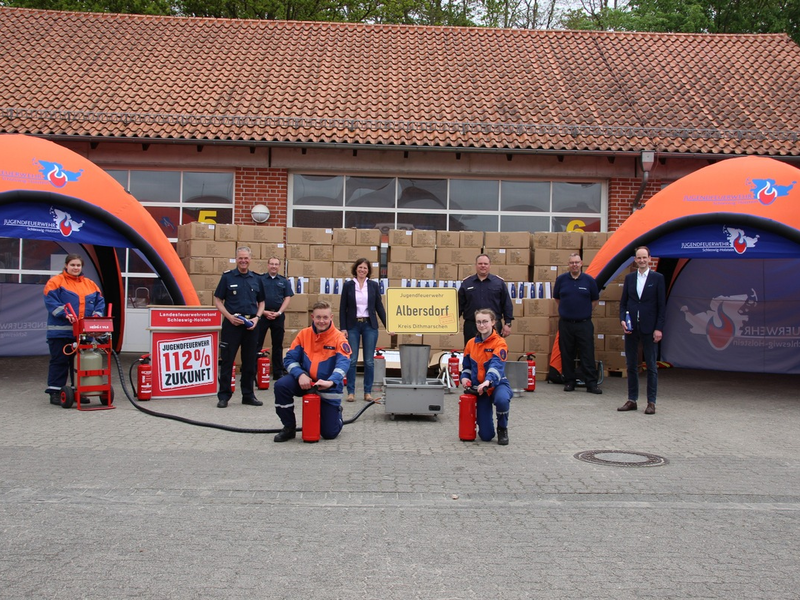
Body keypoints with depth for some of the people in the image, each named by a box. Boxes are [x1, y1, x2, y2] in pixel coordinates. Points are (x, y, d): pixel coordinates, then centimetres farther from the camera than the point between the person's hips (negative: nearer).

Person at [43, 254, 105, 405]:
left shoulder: (90, 284, 14)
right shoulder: (55, 282, -2)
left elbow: (99, 301, 11)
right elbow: (51, 301, -12)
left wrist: (97, 314, -7)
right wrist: (65, 313, -24)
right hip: (61, 332, -5)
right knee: (59, 361, -1)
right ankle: (55, 392, 4)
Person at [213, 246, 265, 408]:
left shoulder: (256, 279, 9)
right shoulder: (227, 277, 1)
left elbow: (261, 302, 15)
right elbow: (218, 300, 1)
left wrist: (257, 318, -3)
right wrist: (230, 316, -13)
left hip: (251, 325, 3)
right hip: (231, 323, -3)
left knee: (250, 362, 8)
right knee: (227, 360, -1)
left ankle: (248, 395, 17)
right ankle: (224, 395, 7)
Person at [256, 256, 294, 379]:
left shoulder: (284, 281, 10)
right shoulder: (260, 279, 3)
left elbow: (287, 298, 5)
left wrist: (279, 312, -7)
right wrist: (264, 312, -10)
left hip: (278, 315, 2)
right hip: (262, 315, -2)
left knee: (278, 345, 8)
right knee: (257, 344, -2)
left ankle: (278, 372, 14)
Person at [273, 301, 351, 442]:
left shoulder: (338, 338, -12)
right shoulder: (303, 334, -2)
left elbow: (343, 363, -26)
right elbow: (289, 359, -3)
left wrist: (330, 382, -44)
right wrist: (300, 375, -24)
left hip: (329, 389, -2)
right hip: (306, 381, 2)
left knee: (329, 433, -3)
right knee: (281, 385, -28)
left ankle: (337, 412, 37)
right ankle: (289, 428, -6)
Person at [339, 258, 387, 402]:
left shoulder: (374, 285, 5)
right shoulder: (348, 285, 2)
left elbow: (379, 306, 7)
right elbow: (343, 308, 2)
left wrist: (387, 325, 2)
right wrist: (343, 328, -5)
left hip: (370, 325, 1)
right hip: (353, 325, -1)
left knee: (369, 361, 3)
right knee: (352, 360, -1)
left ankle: (368, 392, 11)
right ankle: (351, 391, 7)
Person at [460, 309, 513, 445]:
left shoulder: (499, 343, -10)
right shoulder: (471, 343, 5)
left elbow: (497, 365, -26)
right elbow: (466, 366, 17)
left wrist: (488, 381, -44)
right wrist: (464, 378, -6)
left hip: (497, 384, -3)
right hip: (479, 388, 3)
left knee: (502, 399, -42)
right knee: (486, 436, -5)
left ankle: (502, 429, -8)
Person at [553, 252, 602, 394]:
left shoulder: (589, 280, 1)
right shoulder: (561, 279, 4)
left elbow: (595, 300, 13)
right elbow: (557, 298, 17)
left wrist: (585, 312, 10)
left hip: (584, 324, -1)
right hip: (565, 323, 1)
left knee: (587, 355, -3)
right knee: (567, 355, 6)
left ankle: (591, 384, 0)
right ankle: (569, 382, 15)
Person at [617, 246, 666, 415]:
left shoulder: (657, 278, -1)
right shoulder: (629, 278, 9)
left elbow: (662, 305, -3)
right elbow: (623, 302, 11)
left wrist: (659, 328, -9)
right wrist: (622, 320, -5)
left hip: (649, 328, -4)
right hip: (631, 327, 4)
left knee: (651, 366, 2)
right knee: (631, 365, 8)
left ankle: (651, 402, 8)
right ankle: (632, 400, 16)